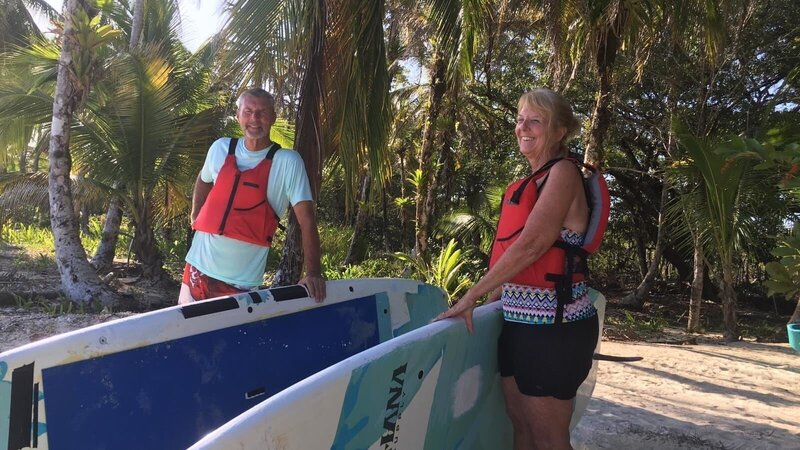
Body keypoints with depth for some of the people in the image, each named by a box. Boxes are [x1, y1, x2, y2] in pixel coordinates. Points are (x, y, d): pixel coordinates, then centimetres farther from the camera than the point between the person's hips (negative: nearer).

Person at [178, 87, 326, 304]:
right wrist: (195, 219, 17)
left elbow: (307, 219, -15)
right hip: (199, 266, 4)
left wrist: (313, 273, -23)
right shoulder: (221, 148, 3)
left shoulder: (288, 162, -10)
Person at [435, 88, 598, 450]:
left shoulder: (563, 173, -11)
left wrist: (471, 297, -18)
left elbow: (531, 246, -21)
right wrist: (490, 299, 12)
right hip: (519, 320, 8)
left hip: (553, 325, -8)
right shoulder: (529, 183, 15)